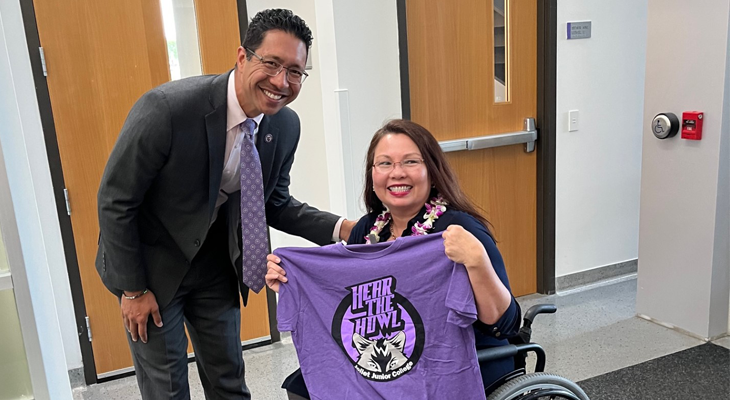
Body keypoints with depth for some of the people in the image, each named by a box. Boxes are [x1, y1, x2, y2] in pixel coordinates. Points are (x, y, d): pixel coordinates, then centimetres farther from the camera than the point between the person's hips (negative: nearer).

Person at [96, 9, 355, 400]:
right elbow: (115, 201, -19)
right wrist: (133, 289, -12)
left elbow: (275, 203, 1)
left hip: (216, 262, 5)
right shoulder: (166, 108, -30)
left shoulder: (286, 126, -12)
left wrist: (341, 228, -14)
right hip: (152, 263, -4)